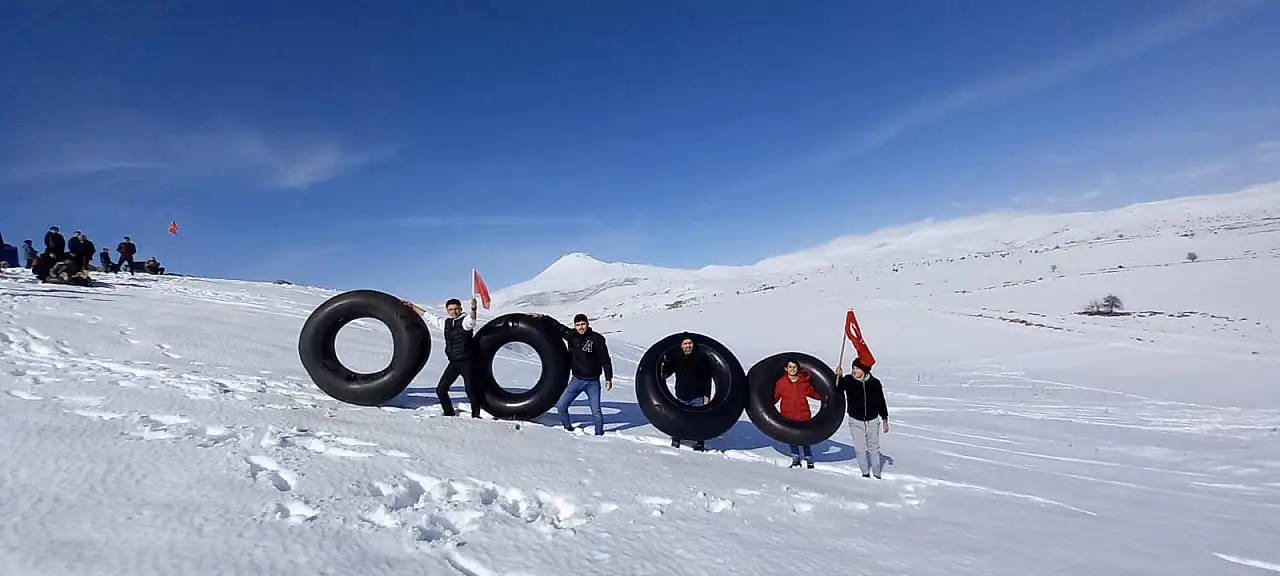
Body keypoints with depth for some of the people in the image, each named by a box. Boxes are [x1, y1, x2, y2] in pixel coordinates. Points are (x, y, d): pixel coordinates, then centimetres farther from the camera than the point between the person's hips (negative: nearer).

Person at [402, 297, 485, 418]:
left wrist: (473, 309, -51)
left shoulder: (465, 321, -5)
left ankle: (475, 415, 6)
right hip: (453, 363, 6)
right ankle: (449, 413, 20)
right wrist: (412, 306, 28)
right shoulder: (445, 323, 13)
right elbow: (428, 316, 23)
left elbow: (471, 320, -29)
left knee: (470, 390, -9)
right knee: (440, 390, 5)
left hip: (467, 362, -6)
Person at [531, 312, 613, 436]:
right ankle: (568, 429, 23)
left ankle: (599, 433, 21)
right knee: (561, 406, 2)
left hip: (593, 382, -3)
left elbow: (605, 359, -5)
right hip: (577, 380, 3)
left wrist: (608, 378, -4)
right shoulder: (571, 336, -3)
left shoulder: (597, 339, -11)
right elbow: (557, 326, 9)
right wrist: (542, 317, 3)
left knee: (596, 412, -1)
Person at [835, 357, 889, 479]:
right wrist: (838, 376, -22)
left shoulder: (875, 383, -8)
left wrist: (885, 420, 4)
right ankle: (865, 473, 23)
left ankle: (876, 474, 30)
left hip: (873, 421, 0)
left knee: (874, 448, 14)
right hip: (856, 421, 0)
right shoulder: (848, 380, -8)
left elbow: (881, 402, 1)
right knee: (860, 449, 6)